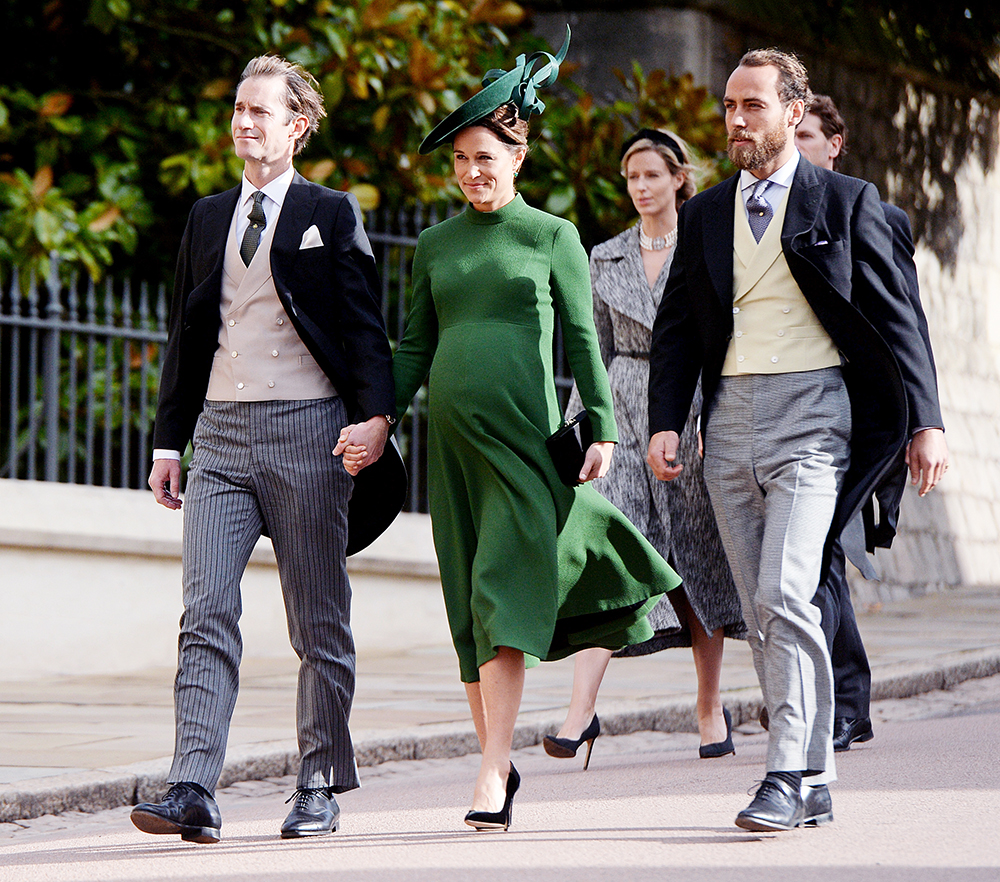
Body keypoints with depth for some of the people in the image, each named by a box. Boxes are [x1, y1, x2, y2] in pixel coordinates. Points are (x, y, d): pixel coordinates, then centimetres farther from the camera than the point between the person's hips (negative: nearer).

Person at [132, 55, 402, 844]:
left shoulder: (330, 215, 3)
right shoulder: (208, 218, 16)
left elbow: (364, 326, -2)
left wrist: (376, 412, -17)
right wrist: (168, 439, 14)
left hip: (306, 430, -3)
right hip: (220, 431, 3)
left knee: (318, 622, 3)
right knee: (206, 612, -9)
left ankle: (321, 786, 13)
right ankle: (193, 792, -15)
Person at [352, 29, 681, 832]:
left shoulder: (552, 237, 4)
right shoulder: (435, 245, 13)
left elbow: (584, 341, 3)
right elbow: (415, 348, 15)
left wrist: (603, 431, -5)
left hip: (524, 431, -4)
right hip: (453, 434, 4)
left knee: (504, 592, -14)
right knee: (469, 605, 5)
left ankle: (492, 772, -18)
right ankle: (499, 759, 13)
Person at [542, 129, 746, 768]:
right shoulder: (607, 258, 13)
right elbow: (597, 349, 16)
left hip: (691, 410, -2)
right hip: (623, 412, 2)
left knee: (699, 558, 4)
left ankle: (712, 707, 18)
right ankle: (582, 710, -21)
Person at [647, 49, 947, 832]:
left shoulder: (845, 202, 3)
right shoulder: (705, 215, 15)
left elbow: (896, 317, 2)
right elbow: (675, 327, 15)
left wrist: (926, 421, -3)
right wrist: (664, 422, 2)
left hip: (812, 417, -5)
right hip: (731, 421, 5)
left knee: (785, 596, -19)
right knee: (764, 613, 5)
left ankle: (788, 776, -18)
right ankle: (815, 782, 12)